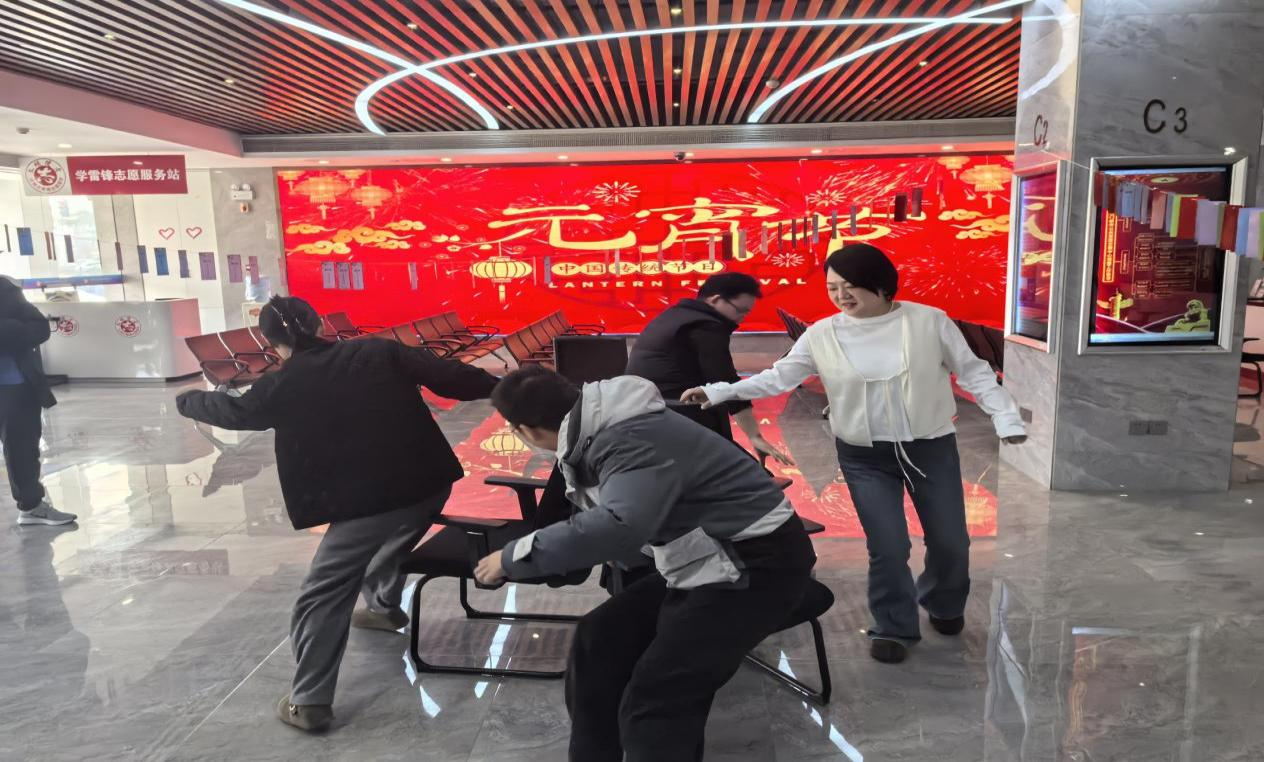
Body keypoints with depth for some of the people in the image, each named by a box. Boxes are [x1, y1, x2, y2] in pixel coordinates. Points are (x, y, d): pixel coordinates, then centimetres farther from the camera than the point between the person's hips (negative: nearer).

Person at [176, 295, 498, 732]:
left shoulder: (283, 385, 1)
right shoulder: (381, 351, 4)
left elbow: (233, 411, 19)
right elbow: (448, 376, 3)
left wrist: (187, 401, 40)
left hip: (366, 502, -5)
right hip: (428, 484, 5)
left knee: (322, 599, 9)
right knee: (387, 543, 36)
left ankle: (309, 703, 13)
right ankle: (385, 607, 58)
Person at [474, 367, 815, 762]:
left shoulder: (632, 441, -28)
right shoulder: (602, 431, 2)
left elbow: (619, 527, -44)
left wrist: (515, 556, -33)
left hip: (759, 562, -9)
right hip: (705, 558, 9)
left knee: (653, 703, -17)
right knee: (600, 640, 9)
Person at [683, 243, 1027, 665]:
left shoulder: (929, 321, -8)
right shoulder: (822, 335, -8)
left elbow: (973, 372, 0)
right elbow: (778, 377, -5)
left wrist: (1006, 417, -8)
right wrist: (716, 392, -14)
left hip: (932, 448, 1)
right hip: (865, 457, 0)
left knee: (950, 542, 12)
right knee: (887, 546, -3)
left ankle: (944, 606, 44)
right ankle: (894, 628, 22)